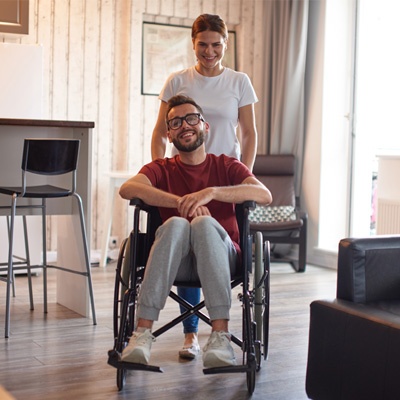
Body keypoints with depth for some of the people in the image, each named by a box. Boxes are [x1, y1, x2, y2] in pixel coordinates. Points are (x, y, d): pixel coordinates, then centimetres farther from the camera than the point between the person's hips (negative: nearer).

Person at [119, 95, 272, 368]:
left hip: (222, 257, 0)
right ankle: (143, 332, -38)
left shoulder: (227, 166, 13)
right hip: (176, 261, 1)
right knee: (176, 224, -32)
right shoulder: (162, 169, 15)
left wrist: (211, 192, -21)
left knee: (204, 223, -32)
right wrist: (182, 202, -22)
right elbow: (128, 188, -9)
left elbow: (264, 195, -8)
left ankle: (220, 334, -39)